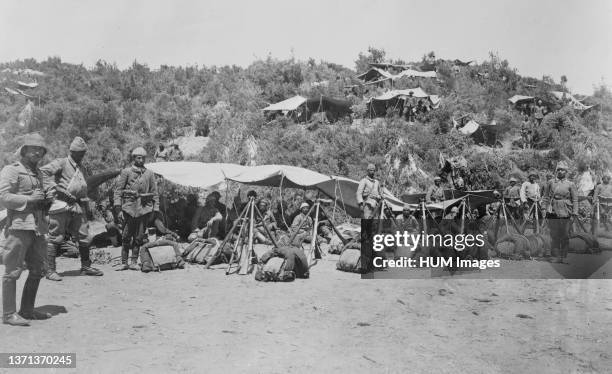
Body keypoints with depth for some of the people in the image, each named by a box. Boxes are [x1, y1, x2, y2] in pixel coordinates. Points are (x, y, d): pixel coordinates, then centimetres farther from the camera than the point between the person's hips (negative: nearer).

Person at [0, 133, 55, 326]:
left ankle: (27, 310, 22)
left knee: (37, 270, 11)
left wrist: (49, 196, 7)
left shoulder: (38, 173, 21)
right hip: (19, 225, -8)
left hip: (38, 227, 8)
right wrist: (29, 198, -17)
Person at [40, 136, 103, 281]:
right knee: (56, 238, -3)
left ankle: (86, 267, 20)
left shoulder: (82, 169, 20)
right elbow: (42, 172, -14)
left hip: (78, 206, 7)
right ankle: (50, 270, 2)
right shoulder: (61, 163, -2)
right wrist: (58, 189, -18)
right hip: (62, 205, -7)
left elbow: (89, 184, 31)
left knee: (84, 237, 8)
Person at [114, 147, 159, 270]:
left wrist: (156, 209, 5)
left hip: (144, 209, 2)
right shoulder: (126, 172, 6)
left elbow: (155, 193, 12)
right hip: (129, 207, -2)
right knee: (126, 237, 0)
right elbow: (118, 190, 2)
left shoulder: (149, 174, 12)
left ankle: (134, 262, 9)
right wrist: (118, 208, -8)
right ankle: (124, 262, 7)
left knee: (139, 237, 2)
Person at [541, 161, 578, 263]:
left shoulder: (570, 185, 6)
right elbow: (545, 196, 11)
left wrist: (574, 212, -5)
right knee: (554, 235, 1)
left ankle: (563, 257, 9)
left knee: (565, 236, 2)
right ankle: (555, 253, 9)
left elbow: (575, 200, 4)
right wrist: (544, 207, -1)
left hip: (565, 213, -1)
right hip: (553, 212, 1)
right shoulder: (551, 183, 10)